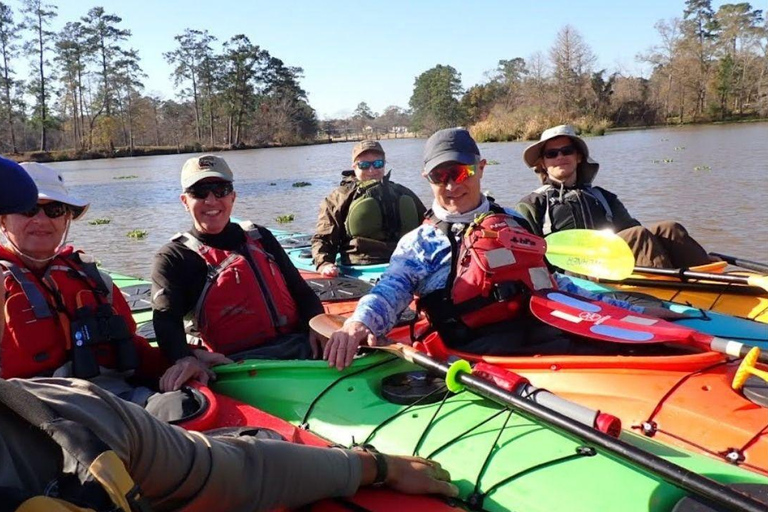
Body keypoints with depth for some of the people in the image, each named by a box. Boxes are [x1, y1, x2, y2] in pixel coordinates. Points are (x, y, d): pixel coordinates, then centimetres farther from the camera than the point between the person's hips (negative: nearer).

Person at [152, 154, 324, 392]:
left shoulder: (260, 238, 22)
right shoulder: (174, 257, 8)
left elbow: (302, 293, 21)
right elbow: (166, 318, -9)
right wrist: (185, 358, -33)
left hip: (301, 346, 6)